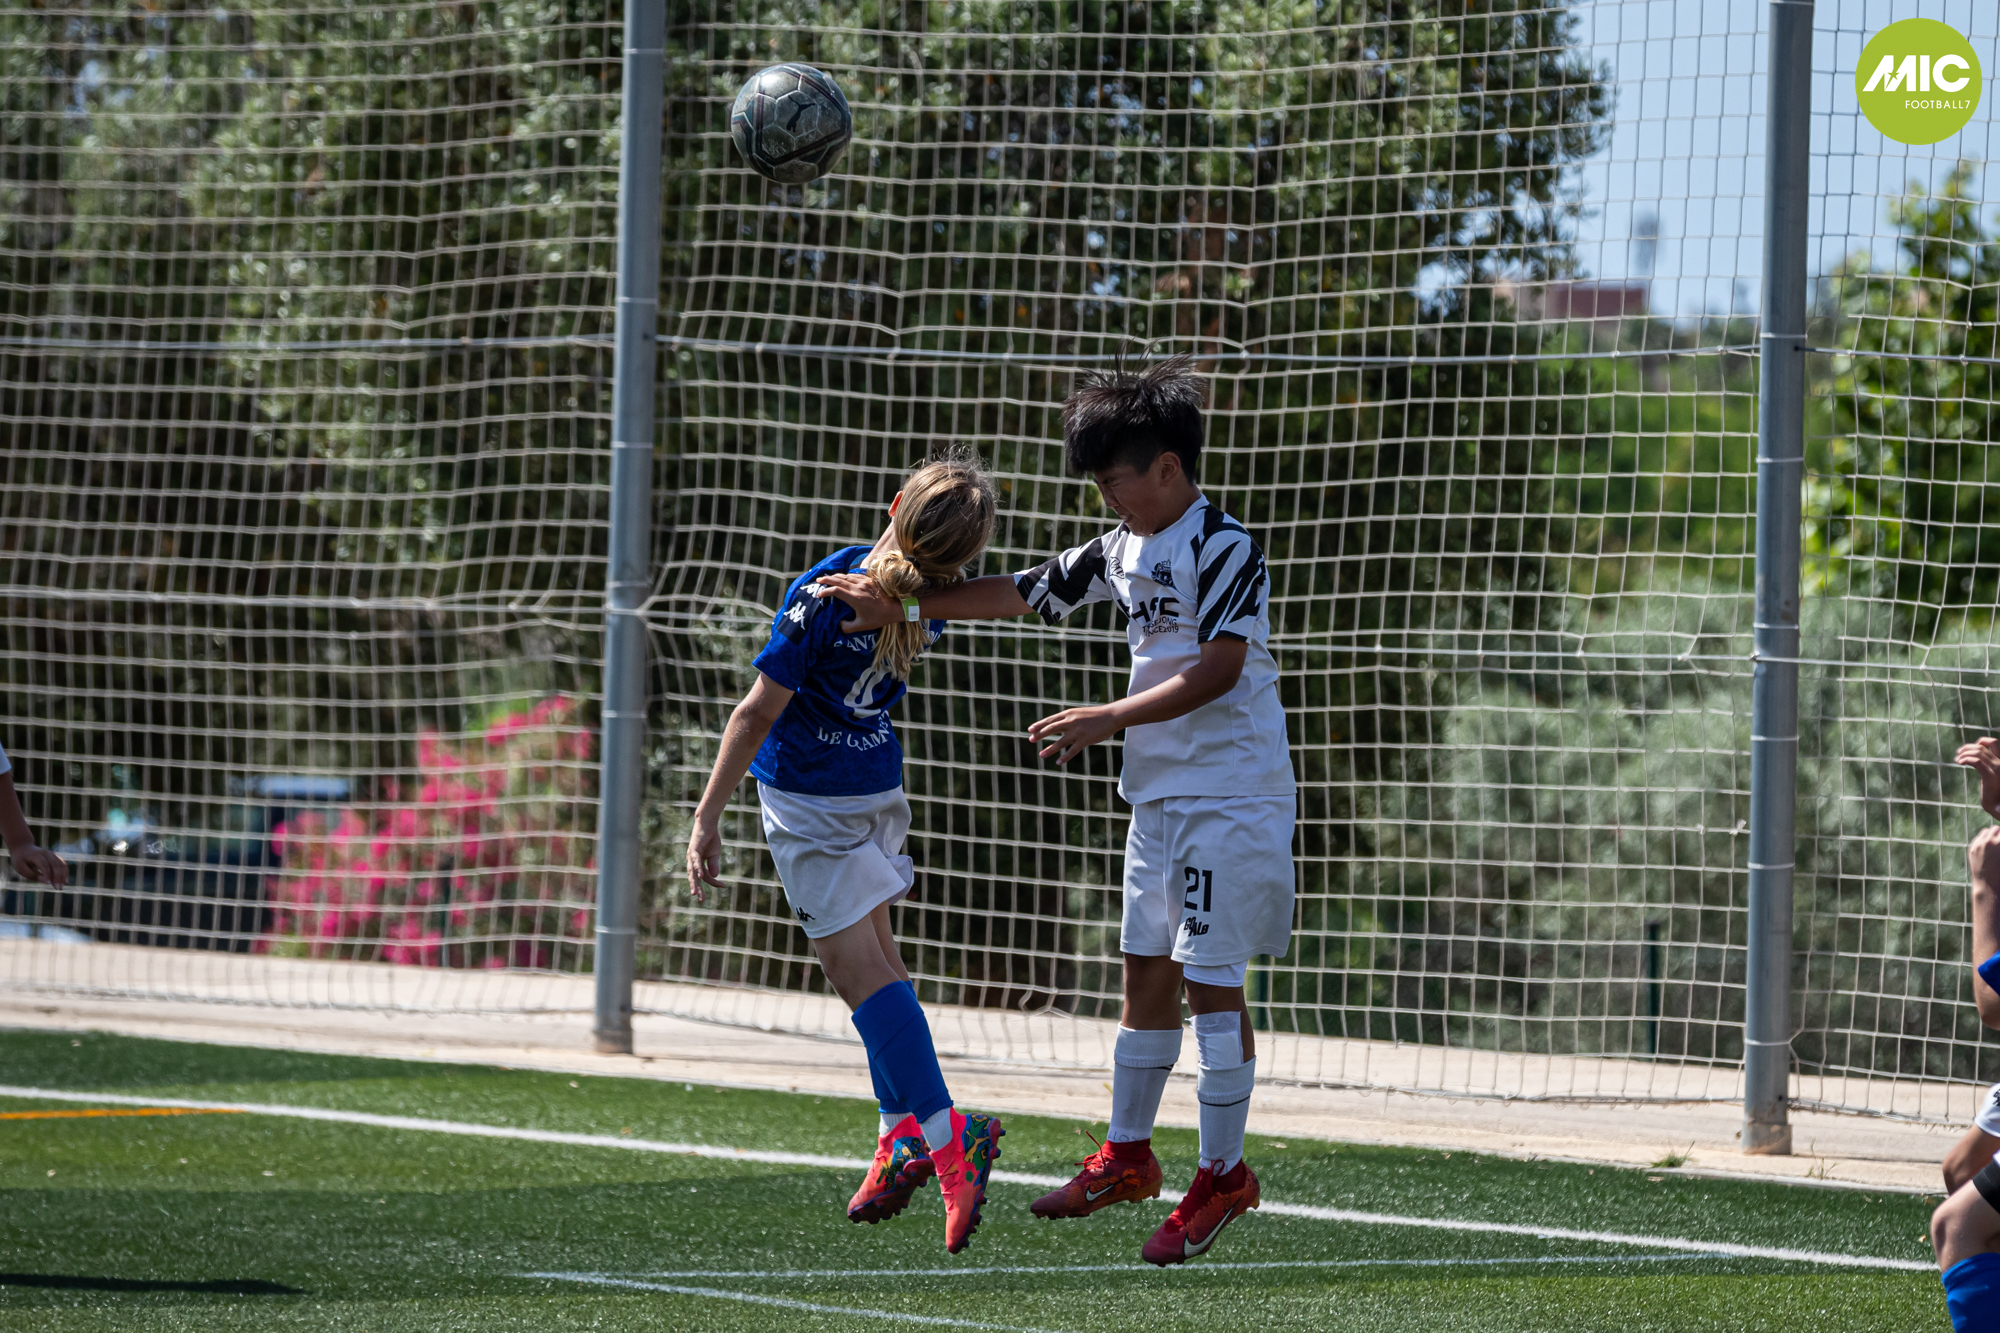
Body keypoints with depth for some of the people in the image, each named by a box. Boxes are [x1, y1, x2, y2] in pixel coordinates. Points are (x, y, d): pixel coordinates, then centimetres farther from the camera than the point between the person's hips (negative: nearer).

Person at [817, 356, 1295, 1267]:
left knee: (1209, 978, -9)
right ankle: (1127, 1155, 23)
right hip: (1160, 791, 8)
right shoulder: (1122, 550, 12)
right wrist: (897, 605, 18)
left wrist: (1110, 719, -21)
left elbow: (1218, 671, -21)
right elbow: (1023, 595, 19)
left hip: (1231, 794, -8)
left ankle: (1222, 1174, -3)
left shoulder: (1224, 550, -14)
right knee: (1146, 970, 13)